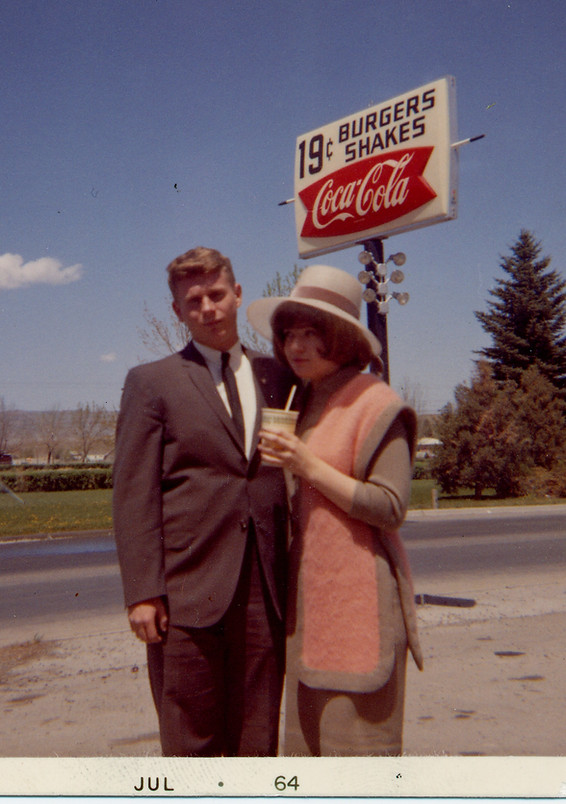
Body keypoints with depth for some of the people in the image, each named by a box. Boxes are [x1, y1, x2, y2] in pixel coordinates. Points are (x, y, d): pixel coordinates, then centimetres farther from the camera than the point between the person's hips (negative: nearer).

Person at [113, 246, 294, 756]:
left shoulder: (278, 376, 12)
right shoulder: (151, 383, 3)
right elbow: (134, 495, -2)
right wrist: (142, 591, -9)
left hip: (266, 594, 3)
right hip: (187, 593, -2)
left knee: (257, 745, 12)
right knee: (191, 747, 7)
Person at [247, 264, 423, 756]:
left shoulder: (375, 403, -9)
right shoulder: (305, 404, 13)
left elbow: (391, 508, -15)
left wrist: (308, 467, -19)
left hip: (358, 596, -7)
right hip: (309, 595, 8)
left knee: (357, 736, 0)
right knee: (310, 735, 14)